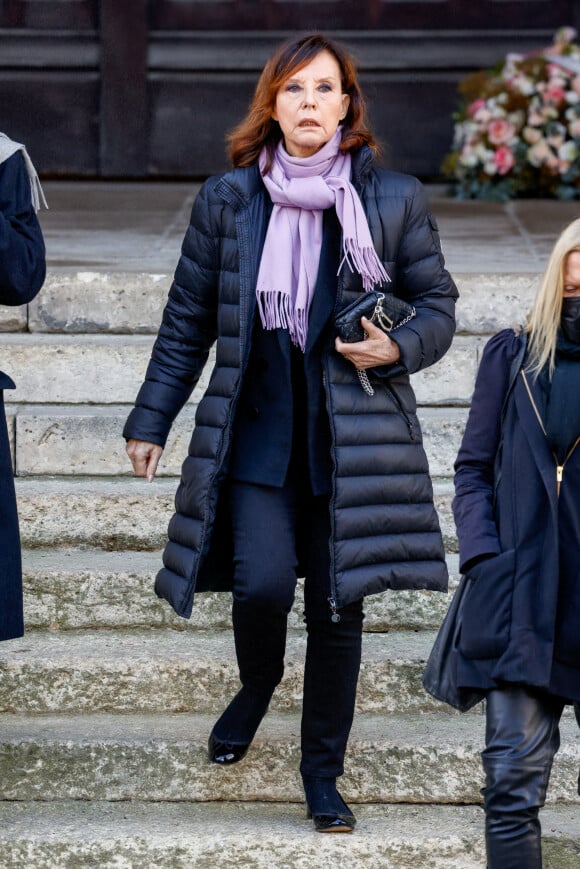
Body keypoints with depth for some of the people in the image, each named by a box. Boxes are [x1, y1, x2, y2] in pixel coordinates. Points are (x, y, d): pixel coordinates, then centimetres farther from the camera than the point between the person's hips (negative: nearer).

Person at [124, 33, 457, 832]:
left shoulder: (394, 200, 2)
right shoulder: (226, 201, 4)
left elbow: (438, 307, 11)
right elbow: (187, 323, 10)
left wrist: (397, 349, -10)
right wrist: (150, 421, 10)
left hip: (353, 441, 0)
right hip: (257, 435, 0)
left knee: (338, 609, 3)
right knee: (263, 584, -15)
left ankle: (324, 775, 21)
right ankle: (256, 688, 21)